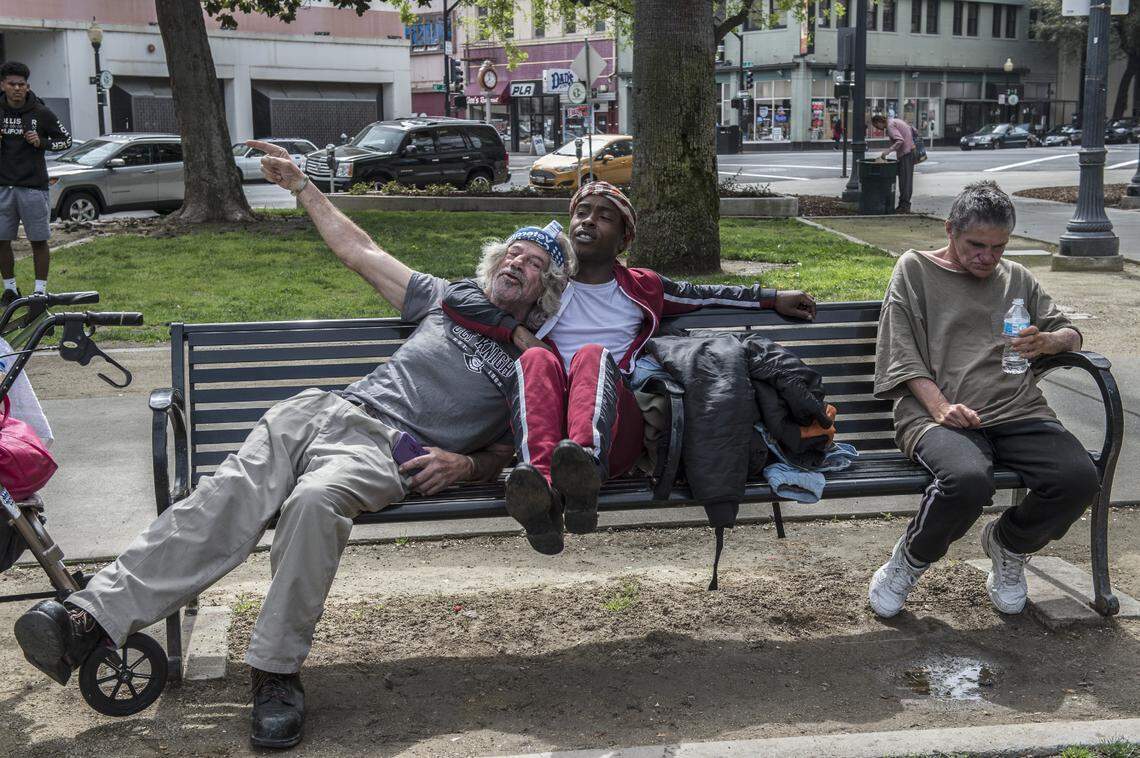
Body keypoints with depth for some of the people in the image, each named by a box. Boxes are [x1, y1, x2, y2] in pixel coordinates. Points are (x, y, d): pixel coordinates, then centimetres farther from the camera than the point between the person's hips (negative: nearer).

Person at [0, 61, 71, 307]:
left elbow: (66, 140, 6)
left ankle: (40, 291, 9)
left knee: (38, 240, 1)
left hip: (33, 185, -2)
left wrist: (42, 142, -11)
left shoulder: (41, 113, -1)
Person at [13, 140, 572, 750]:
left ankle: (276, 671, -31)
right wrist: (301, 186, 30)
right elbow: (358, 252, 30)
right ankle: (93, 615, -36)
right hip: (329, 411, 4)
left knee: (316, 500, -39)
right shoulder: (448, 300, 27)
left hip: (390, 454, -3)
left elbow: (514, 453, 16)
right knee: (226, 498, -25)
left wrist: (466, 463, -6)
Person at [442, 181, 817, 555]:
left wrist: (773, 298, 31)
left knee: (593, 355, -31)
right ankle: (543, 488, -59)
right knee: (537, 359, -31)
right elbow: (457, 296, 13)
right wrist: (516, 330, -2)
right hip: (549, 427, 0)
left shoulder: (642, 287, 27)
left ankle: (585, 463, -64)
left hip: (616, 434, 0)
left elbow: (704, 294, 38)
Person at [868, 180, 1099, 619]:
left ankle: (1008, 545, 8)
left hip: (1018, 411, 5)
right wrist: (940, 407, -14)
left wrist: (1047, 342, -2)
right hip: (937, 414, -4)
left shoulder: (1016, 278, 25)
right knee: (968, 481, -37)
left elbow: (1070, 333, 25)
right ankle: (911, 559, -4)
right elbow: (903, 353, 2)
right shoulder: (915, 270, 11)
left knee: (1080, 478, -24)